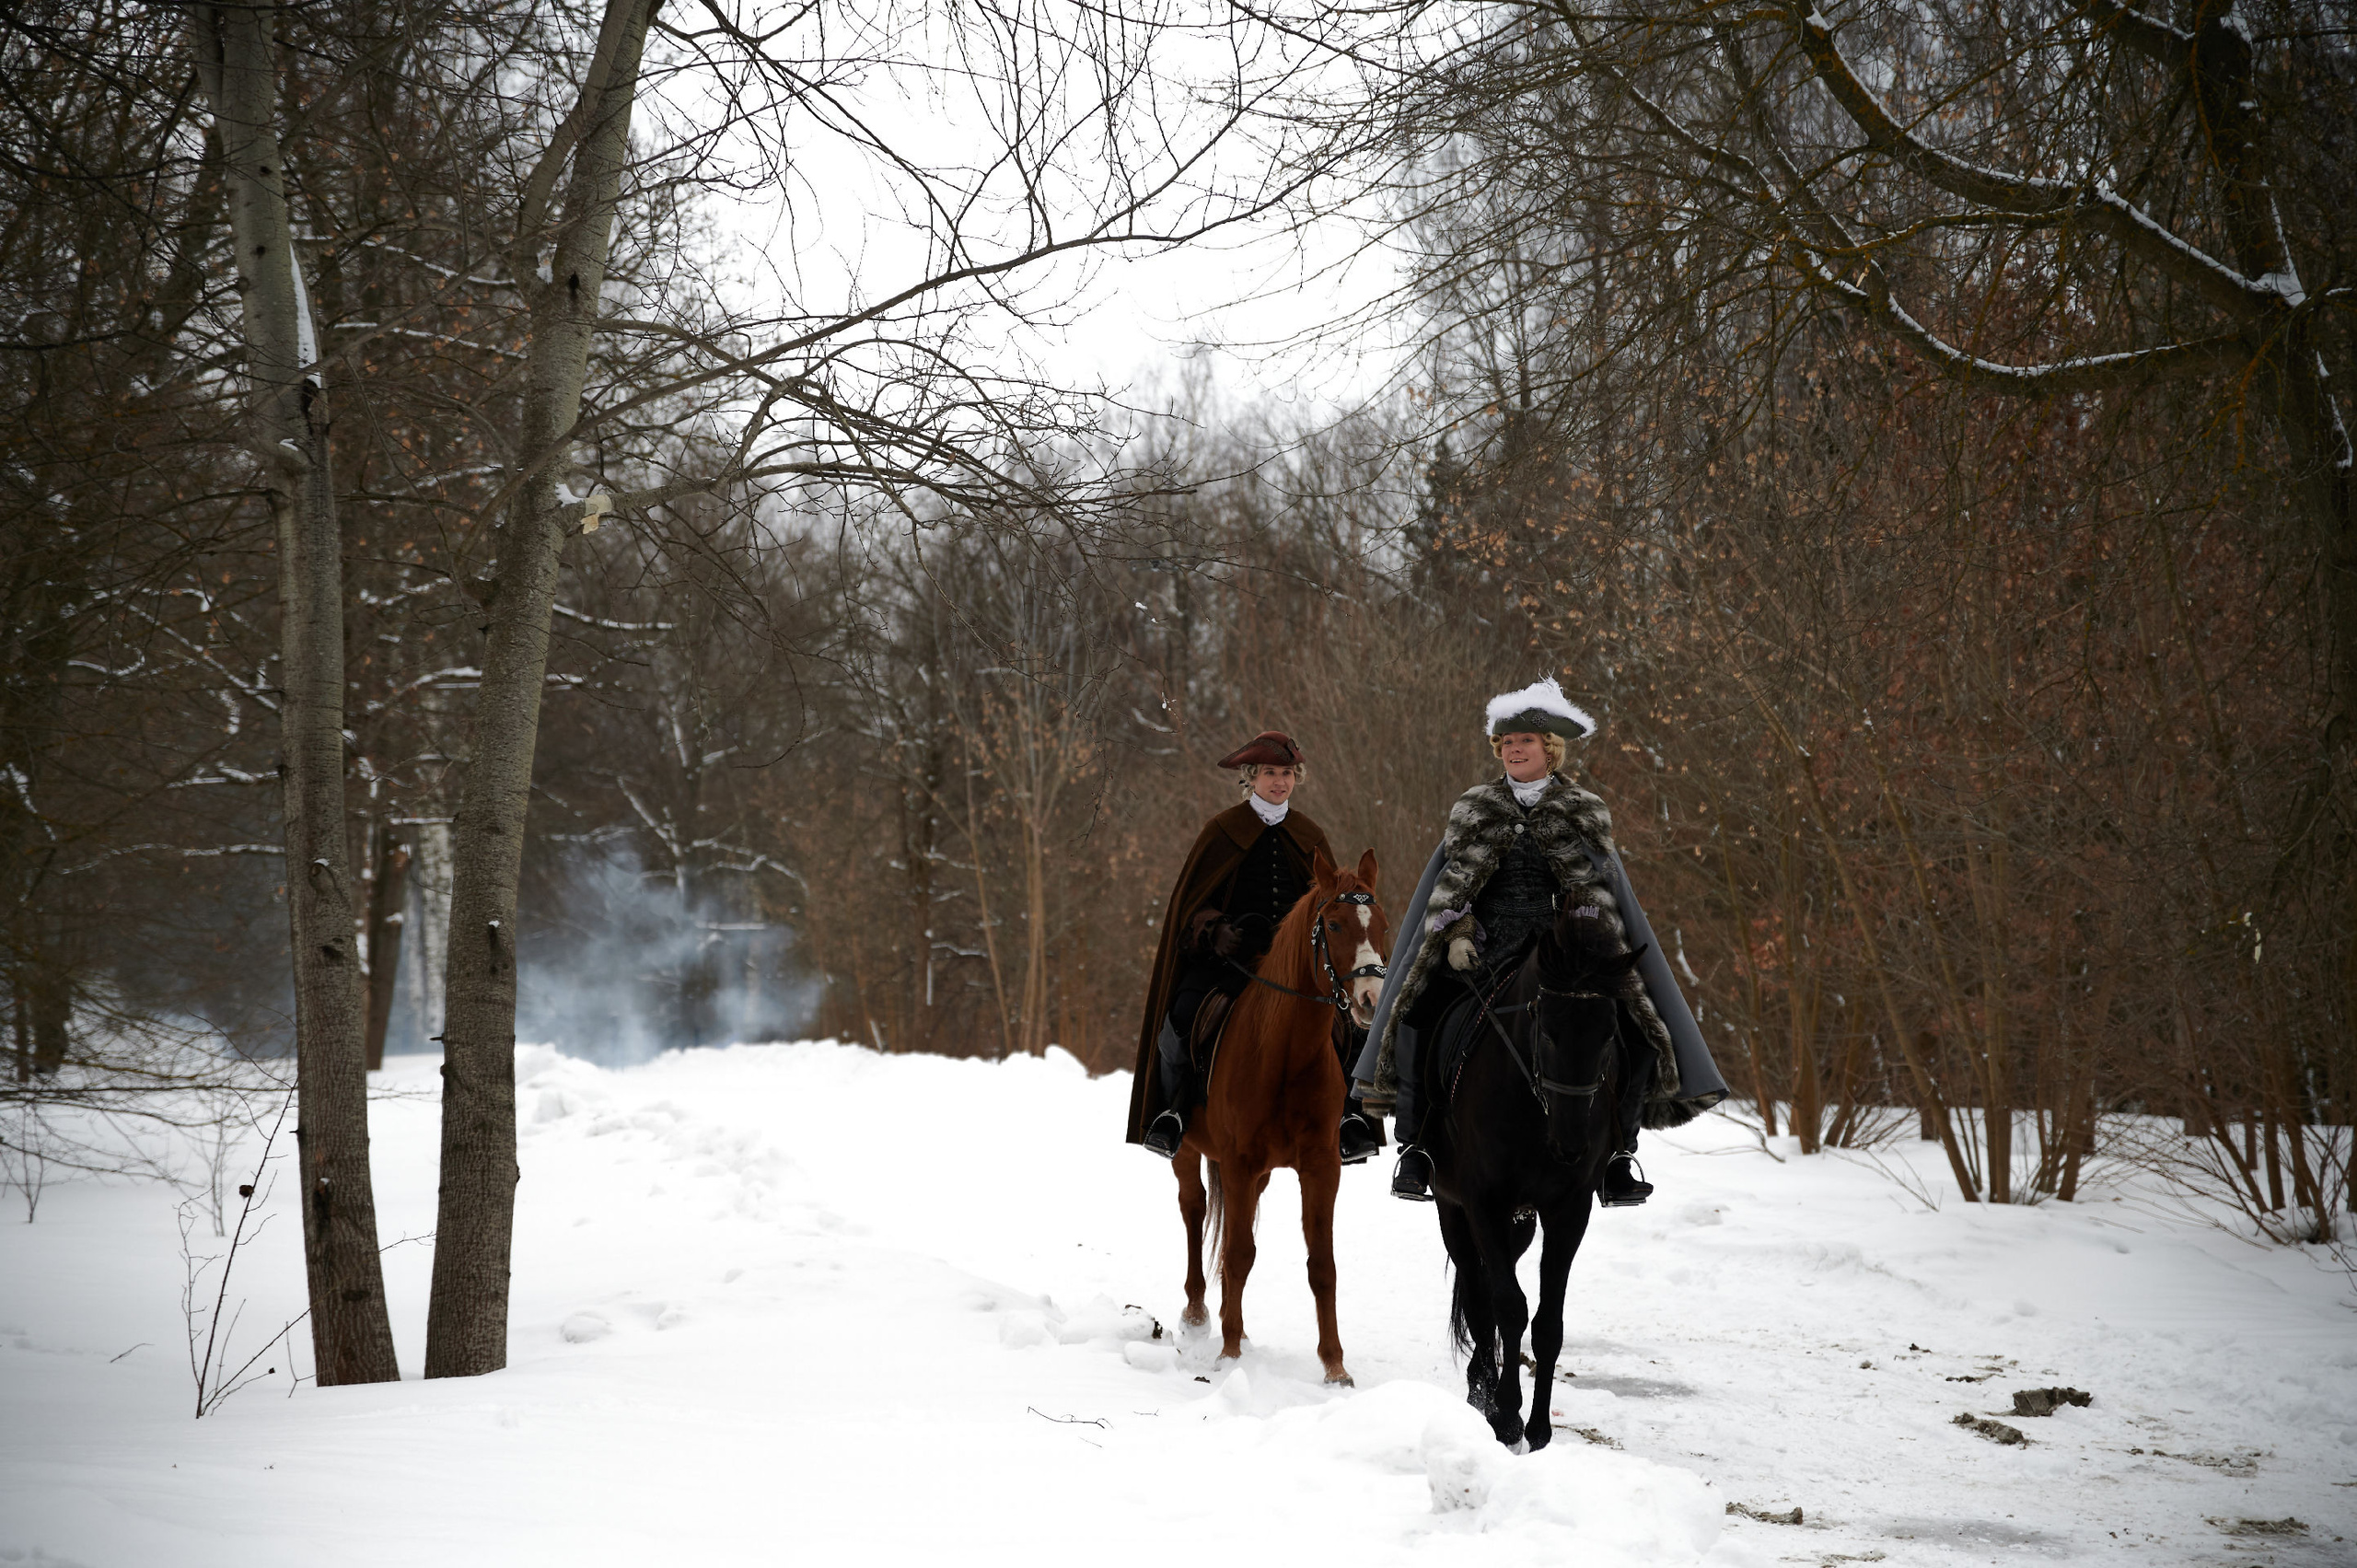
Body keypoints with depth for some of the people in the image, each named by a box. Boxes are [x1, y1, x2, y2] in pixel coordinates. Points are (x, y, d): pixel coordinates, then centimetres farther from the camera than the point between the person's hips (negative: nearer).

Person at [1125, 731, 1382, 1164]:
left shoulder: (1310, 836, 14)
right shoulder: (1222, 831, 6)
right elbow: (1193, 903, 4)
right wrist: (1216, 932, -17)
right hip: (1228, 951, -2)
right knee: (1184, 1015, -28)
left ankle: (1349, 1114, -12)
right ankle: (1174, 1110, -6)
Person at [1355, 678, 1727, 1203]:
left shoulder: (1585, 814, 8)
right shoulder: (1472, 810, 11)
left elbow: (1595, 892, 2)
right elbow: (1454, 880, 4)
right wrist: (1457, 932, -12)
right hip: (1484, 948, 0)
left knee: (1634, 1030, -18)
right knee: (1418, 1018, -20)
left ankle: (1616, 1157, -5)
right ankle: (1415, 1146, -7)